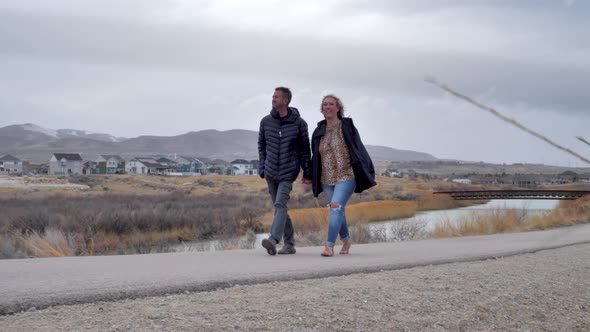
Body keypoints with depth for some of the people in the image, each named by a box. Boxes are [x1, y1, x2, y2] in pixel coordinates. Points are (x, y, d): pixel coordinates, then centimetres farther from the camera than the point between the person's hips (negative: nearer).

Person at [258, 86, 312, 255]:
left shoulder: (298, 123, -5)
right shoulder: (266, 121, 3)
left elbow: (305, 149, 0)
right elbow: (261, 145, 13)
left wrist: (307, 173, -1)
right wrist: (262, 168, 5)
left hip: (288, 172, -4)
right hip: (271, 172, 4)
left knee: (280, 205, -20)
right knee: (279, 207, 8)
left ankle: (273, 240, -32)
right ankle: (289, 244, 16)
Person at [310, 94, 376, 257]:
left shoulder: (347, 127, -3)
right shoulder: (319, 131, 9)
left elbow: (359, 150, -3)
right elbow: (315, 157, 17)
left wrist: (367, 173, -6)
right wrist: (312, 178, 16)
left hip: (346, 177, -5)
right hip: (327, 179, 5)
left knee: (336, 208, -19)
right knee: (338, 212, 13)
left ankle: (329, 246, -20)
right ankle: (346, 240, 35)